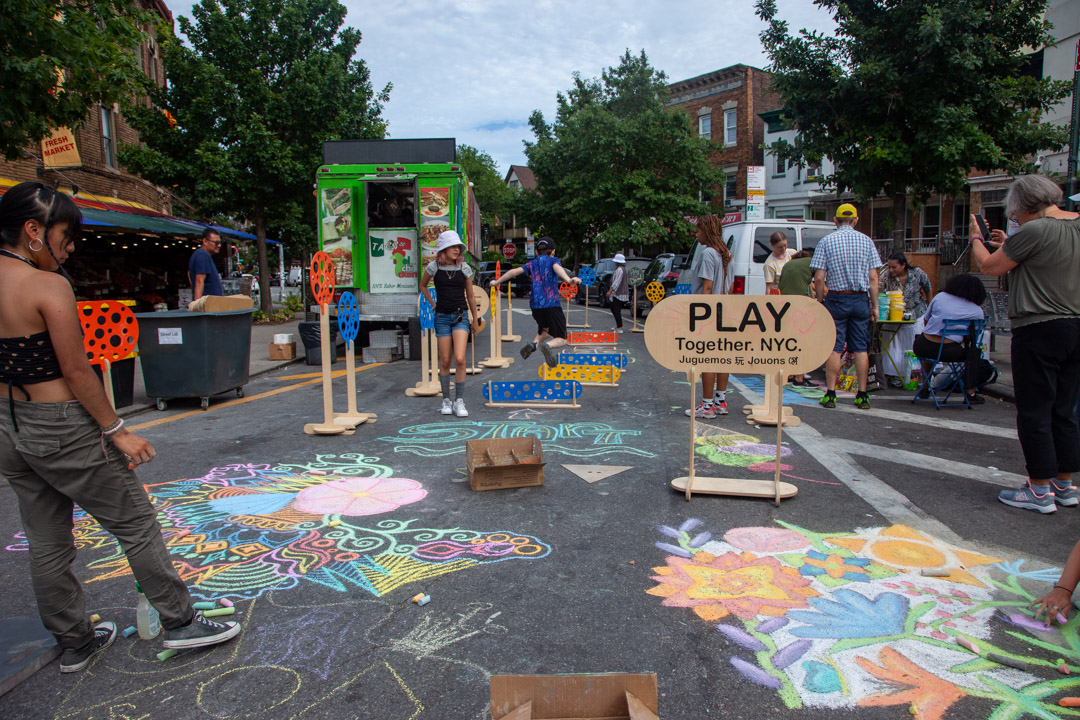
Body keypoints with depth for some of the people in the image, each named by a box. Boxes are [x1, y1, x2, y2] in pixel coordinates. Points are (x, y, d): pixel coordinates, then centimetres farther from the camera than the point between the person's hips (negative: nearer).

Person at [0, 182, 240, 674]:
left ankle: (75, 643, 32)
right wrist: (117, 431, -11)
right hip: (62, 428, -8)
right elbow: (76, 371, -18)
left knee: (46, 542, 17)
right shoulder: (48, 286, -18)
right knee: (136, 523, 5)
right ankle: (179, 622, 16)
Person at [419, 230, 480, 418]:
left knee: (460, 359, -13)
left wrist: (475, 319, 14)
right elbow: (423, 285, 19)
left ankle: (459, 402, -3)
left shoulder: (464, 268, 1)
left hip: (461, 316, 0)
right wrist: (433, 304, 10)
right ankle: (446, 400, 17)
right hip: (442, 317, 0)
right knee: (445, 362, 3)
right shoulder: (433, 267, -1)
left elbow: (470, 296, 10)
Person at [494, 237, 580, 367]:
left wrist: (497, 282, 19)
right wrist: (568, 279, -38)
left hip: (535, 306, 5)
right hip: (551, 304, -5)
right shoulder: (553, 260, 6)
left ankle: (533, 344, 0)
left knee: (546, 330, 30)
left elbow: (514, 272, 6)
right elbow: (557, 268, -18)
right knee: (561, 339, 2)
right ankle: (546, 345, -31)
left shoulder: (532, 264, 16)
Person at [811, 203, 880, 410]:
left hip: (836, 298, -2)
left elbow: (819, 279, -8)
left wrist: (820, 301, 4)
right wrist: (875, 305, 6)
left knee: (835, 347, 2)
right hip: (860, 299, 2)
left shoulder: (826, 241, -2)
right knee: (861, 348, 6)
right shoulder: (866, 241, 3)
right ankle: (862, 396, 9)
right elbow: (873, 278, 0)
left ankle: (830, 394, 3)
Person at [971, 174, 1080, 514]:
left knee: (1034, 413, 0)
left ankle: (1040, 491, 5)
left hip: (1039, 330, -8)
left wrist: (976, 238, 12)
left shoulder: (1034, 231, -15)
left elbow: (989, 266, -5)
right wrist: (1009, 245, 23)